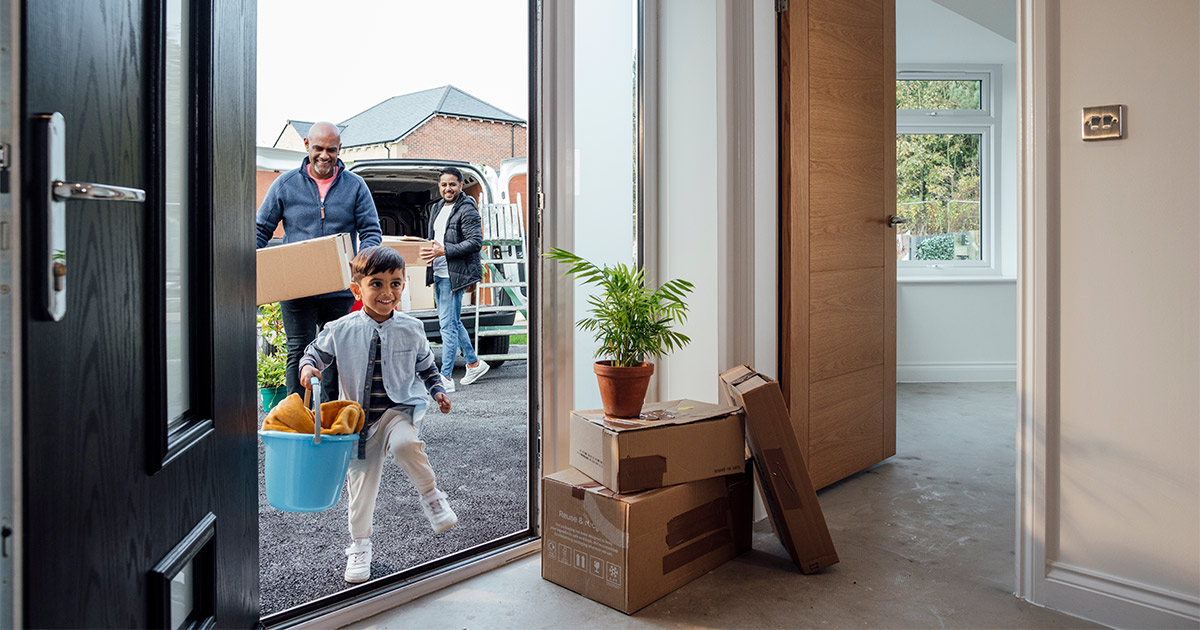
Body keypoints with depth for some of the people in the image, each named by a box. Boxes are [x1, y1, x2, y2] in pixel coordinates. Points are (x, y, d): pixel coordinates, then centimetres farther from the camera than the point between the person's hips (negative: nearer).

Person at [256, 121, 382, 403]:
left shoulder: (355, 186, 5)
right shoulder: (286, 184, 6)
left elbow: (371, 231, 3)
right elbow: (261, 229, 9)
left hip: (340, 288, 1)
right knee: (299, 353, 1)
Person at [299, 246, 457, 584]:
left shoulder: (411, 328, -1)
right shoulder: (340, 330, -4)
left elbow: (426, 365, 14)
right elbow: (316, 351, 11)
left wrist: (437, 390, 0)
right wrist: (308, 366, -11)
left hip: (400, 408, -2)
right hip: (360, 418, 2)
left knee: (404, 444, -35)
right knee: (360, 481, 8)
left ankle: (430, 494, -8)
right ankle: (360, 545, 29)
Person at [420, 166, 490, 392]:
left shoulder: (467, 210, -11)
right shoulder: (437, 208, 17)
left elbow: (475, 242, -18)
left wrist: (444, 251, -23)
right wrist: (427, 248, 8)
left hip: (454, 275, -9)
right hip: (439, 274, 9)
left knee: (448, 324, -8)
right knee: (453, 322, 16)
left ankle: (446, 377, -3)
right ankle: (474, 363, 30)